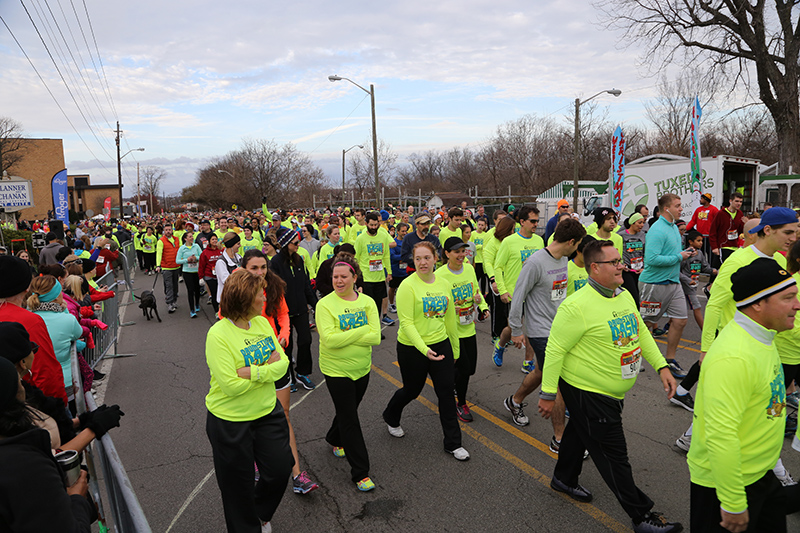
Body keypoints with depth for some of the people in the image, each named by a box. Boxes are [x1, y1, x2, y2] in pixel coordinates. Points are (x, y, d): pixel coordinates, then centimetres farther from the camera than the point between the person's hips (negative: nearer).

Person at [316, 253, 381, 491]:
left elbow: (375, 337, -13)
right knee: (350, 419, 1)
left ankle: (334, 440, 53)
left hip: (362, 368, 4)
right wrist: (362, 330, -21)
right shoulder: (325, 304, -13)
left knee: (349, 410, 23)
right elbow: (329, 339, -25)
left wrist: (344, 336, -21)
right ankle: (360, 473, 12)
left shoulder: (367, 302, -4)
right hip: (336, 371, -4)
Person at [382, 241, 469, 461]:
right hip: (412, 348, -4)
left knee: (447, 391, 5)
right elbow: (406, 322, -20)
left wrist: (455, 349, 15)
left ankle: (453, 443, 20)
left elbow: (450, 318, 11)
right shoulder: (408, 286, -15)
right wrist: (424, 349, -29)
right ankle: (390, 418, 45)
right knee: (412, 390, 13)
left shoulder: (443, 284, 3)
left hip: (441, 344, 5)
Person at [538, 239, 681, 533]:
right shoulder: (576, 306, -25)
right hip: (586, 392, -9)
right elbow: (555, 350, -21)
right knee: (613, 455, 4)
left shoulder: (624, 295, 3)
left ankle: (564, 479, 48)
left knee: (580, 431, 26)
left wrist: (662, 366, 7)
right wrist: (548, 394, -18)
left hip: (611, 392, 9)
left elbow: (641, 332, 15)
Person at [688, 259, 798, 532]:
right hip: (724, 480, -9)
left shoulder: (761, 336, 2)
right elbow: (720, 435, -31)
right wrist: (734, 506, -25)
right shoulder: (733, 357, -30)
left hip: (761, 475, 9)